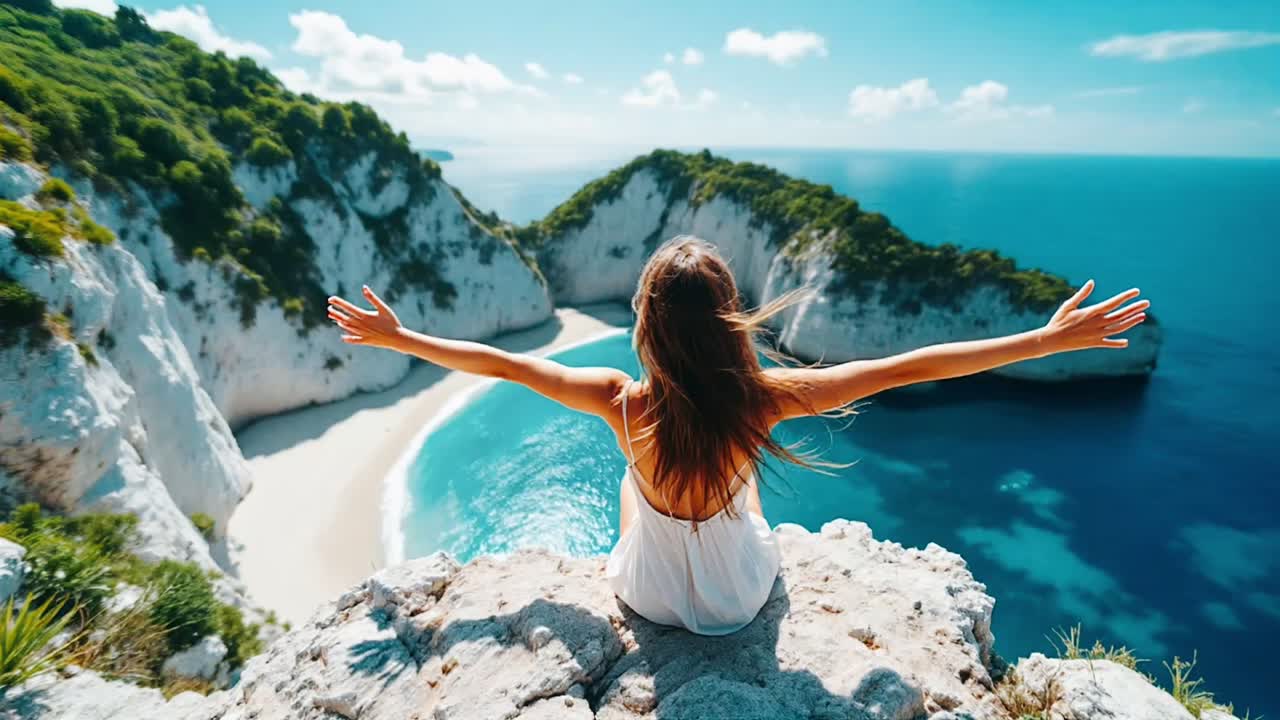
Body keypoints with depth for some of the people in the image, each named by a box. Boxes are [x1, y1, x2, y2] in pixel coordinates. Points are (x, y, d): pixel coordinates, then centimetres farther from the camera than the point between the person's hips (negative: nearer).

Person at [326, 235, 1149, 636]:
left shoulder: (623, 404, -30)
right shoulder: (762, 399, -30)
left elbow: (498, 362, -20)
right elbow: (906, 368, -24)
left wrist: (396, 336, -6)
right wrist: (1049, 338, -14)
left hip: (650, 595, 0)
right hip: (742, 598, 1)